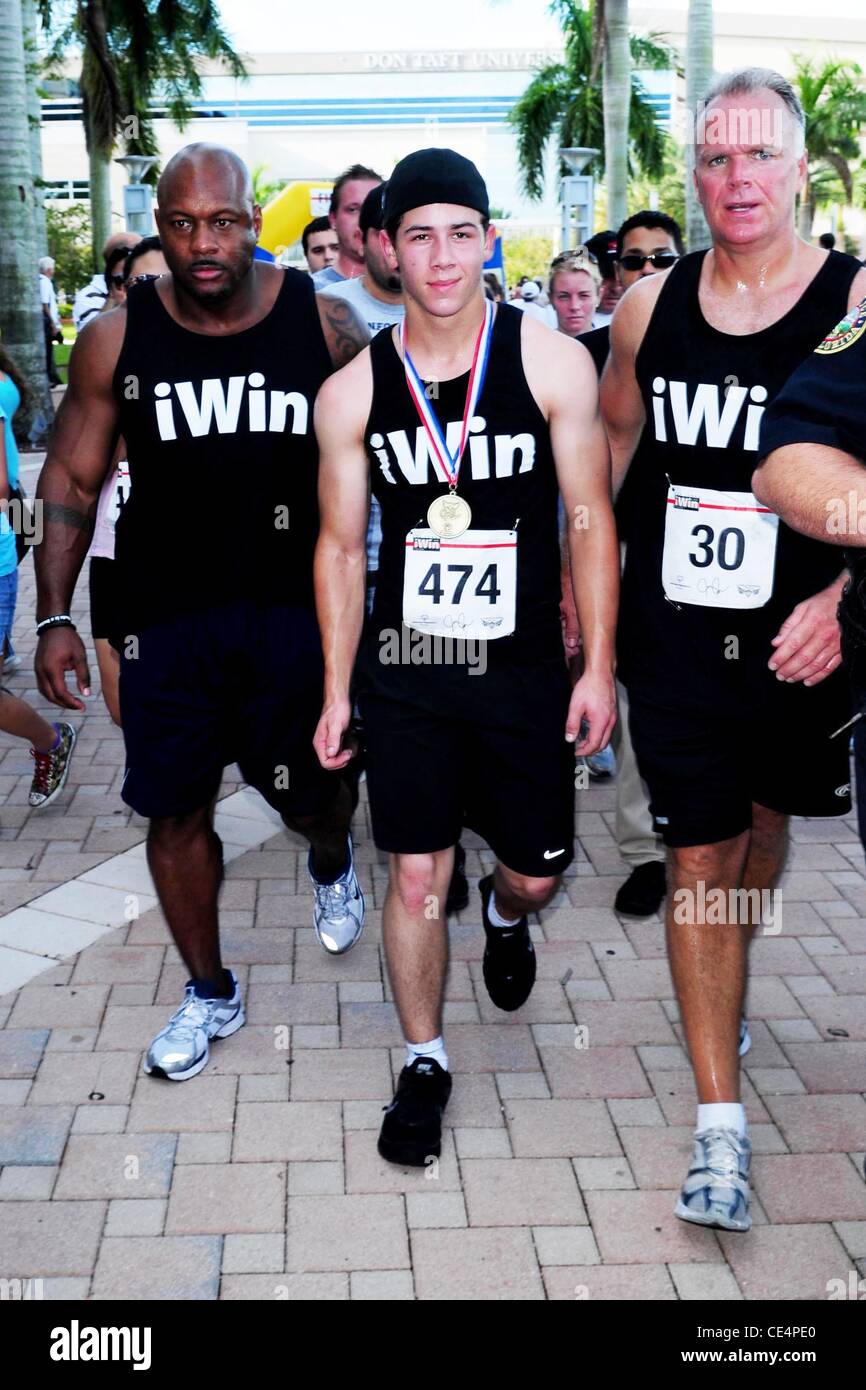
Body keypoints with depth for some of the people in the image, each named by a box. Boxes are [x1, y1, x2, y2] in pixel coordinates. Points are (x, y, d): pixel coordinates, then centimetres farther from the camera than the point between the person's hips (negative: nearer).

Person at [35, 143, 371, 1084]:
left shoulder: (324, 324, -4)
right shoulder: (117, 337, -3)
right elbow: (72, 479, 3)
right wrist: (54, 616, -4)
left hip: (296, 608, -1)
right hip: (166, 616, 1)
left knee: (310, 793, 9)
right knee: (176, 811, 7)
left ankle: (331, 864, 50)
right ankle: (209, 995, 30)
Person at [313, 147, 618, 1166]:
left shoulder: (553, 364, -6)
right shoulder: (352, 392, -2)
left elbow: (592, 523, -2)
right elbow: (340, 545, 5)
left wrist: (598, 668, -4)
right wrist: (336, 690, 5)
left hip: (525, 670, 0)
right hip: (403, 672, 0)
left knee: (538, 871, 11)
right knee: (415, 875, 5)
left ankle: (505, 916, 49)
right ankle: (424, 1062, 26)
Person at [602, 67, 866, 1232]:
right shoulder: (650, 304, 1)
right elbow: (610, 439, 15)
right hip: (673, 637, 1)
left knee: (766, 816, 21)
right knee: (698, 856, 0)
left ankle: (728, 992, 52)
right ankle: (720, 1124, 9)